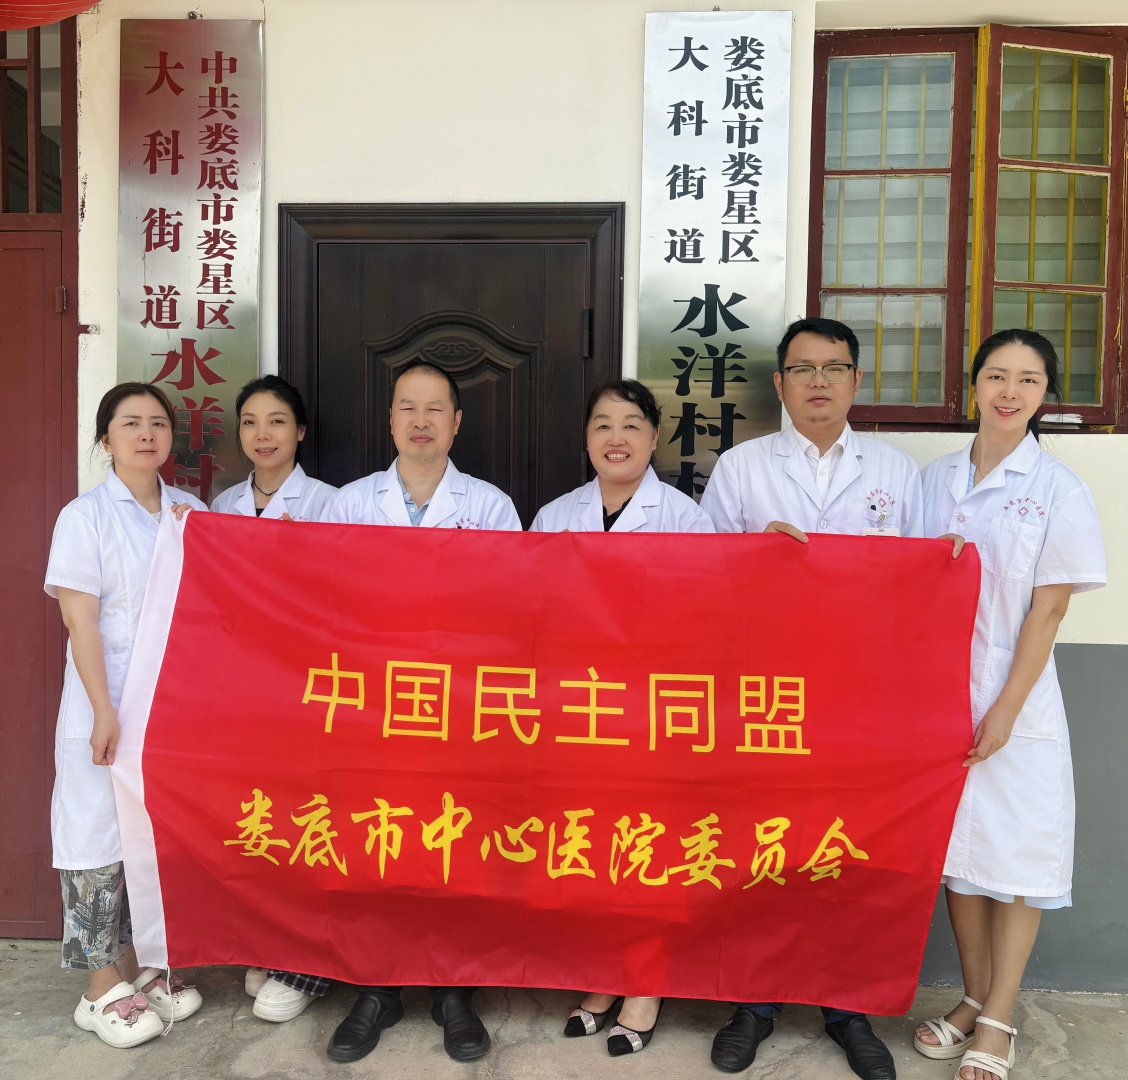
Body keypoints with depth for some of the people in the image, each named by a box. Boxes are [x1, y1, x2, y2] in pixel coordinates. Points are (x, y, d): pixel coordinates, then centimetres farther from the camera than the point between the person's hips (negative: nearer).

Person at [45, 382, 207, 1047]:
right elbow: (80, 621, -10)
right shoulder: (86, 517, -5)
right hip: (106, 706, -4)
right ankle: (102, 987, 16)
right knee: (100, 837, 3)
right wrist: (105, 712, -15)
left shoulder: (193, 513, 7)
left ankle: (142, 966, 27)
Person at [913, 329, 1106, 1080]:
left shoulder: (1059, 493, -5)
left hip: (1016, 705, -3)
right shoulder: (936, 481, 5)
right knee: (958, 851, 12)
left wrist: (1005, 712, -11)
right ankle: (974, 998, 30)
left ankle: (998, 1020, 21)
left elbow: (1048, 611, -8)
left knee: (1018, 861, 6)